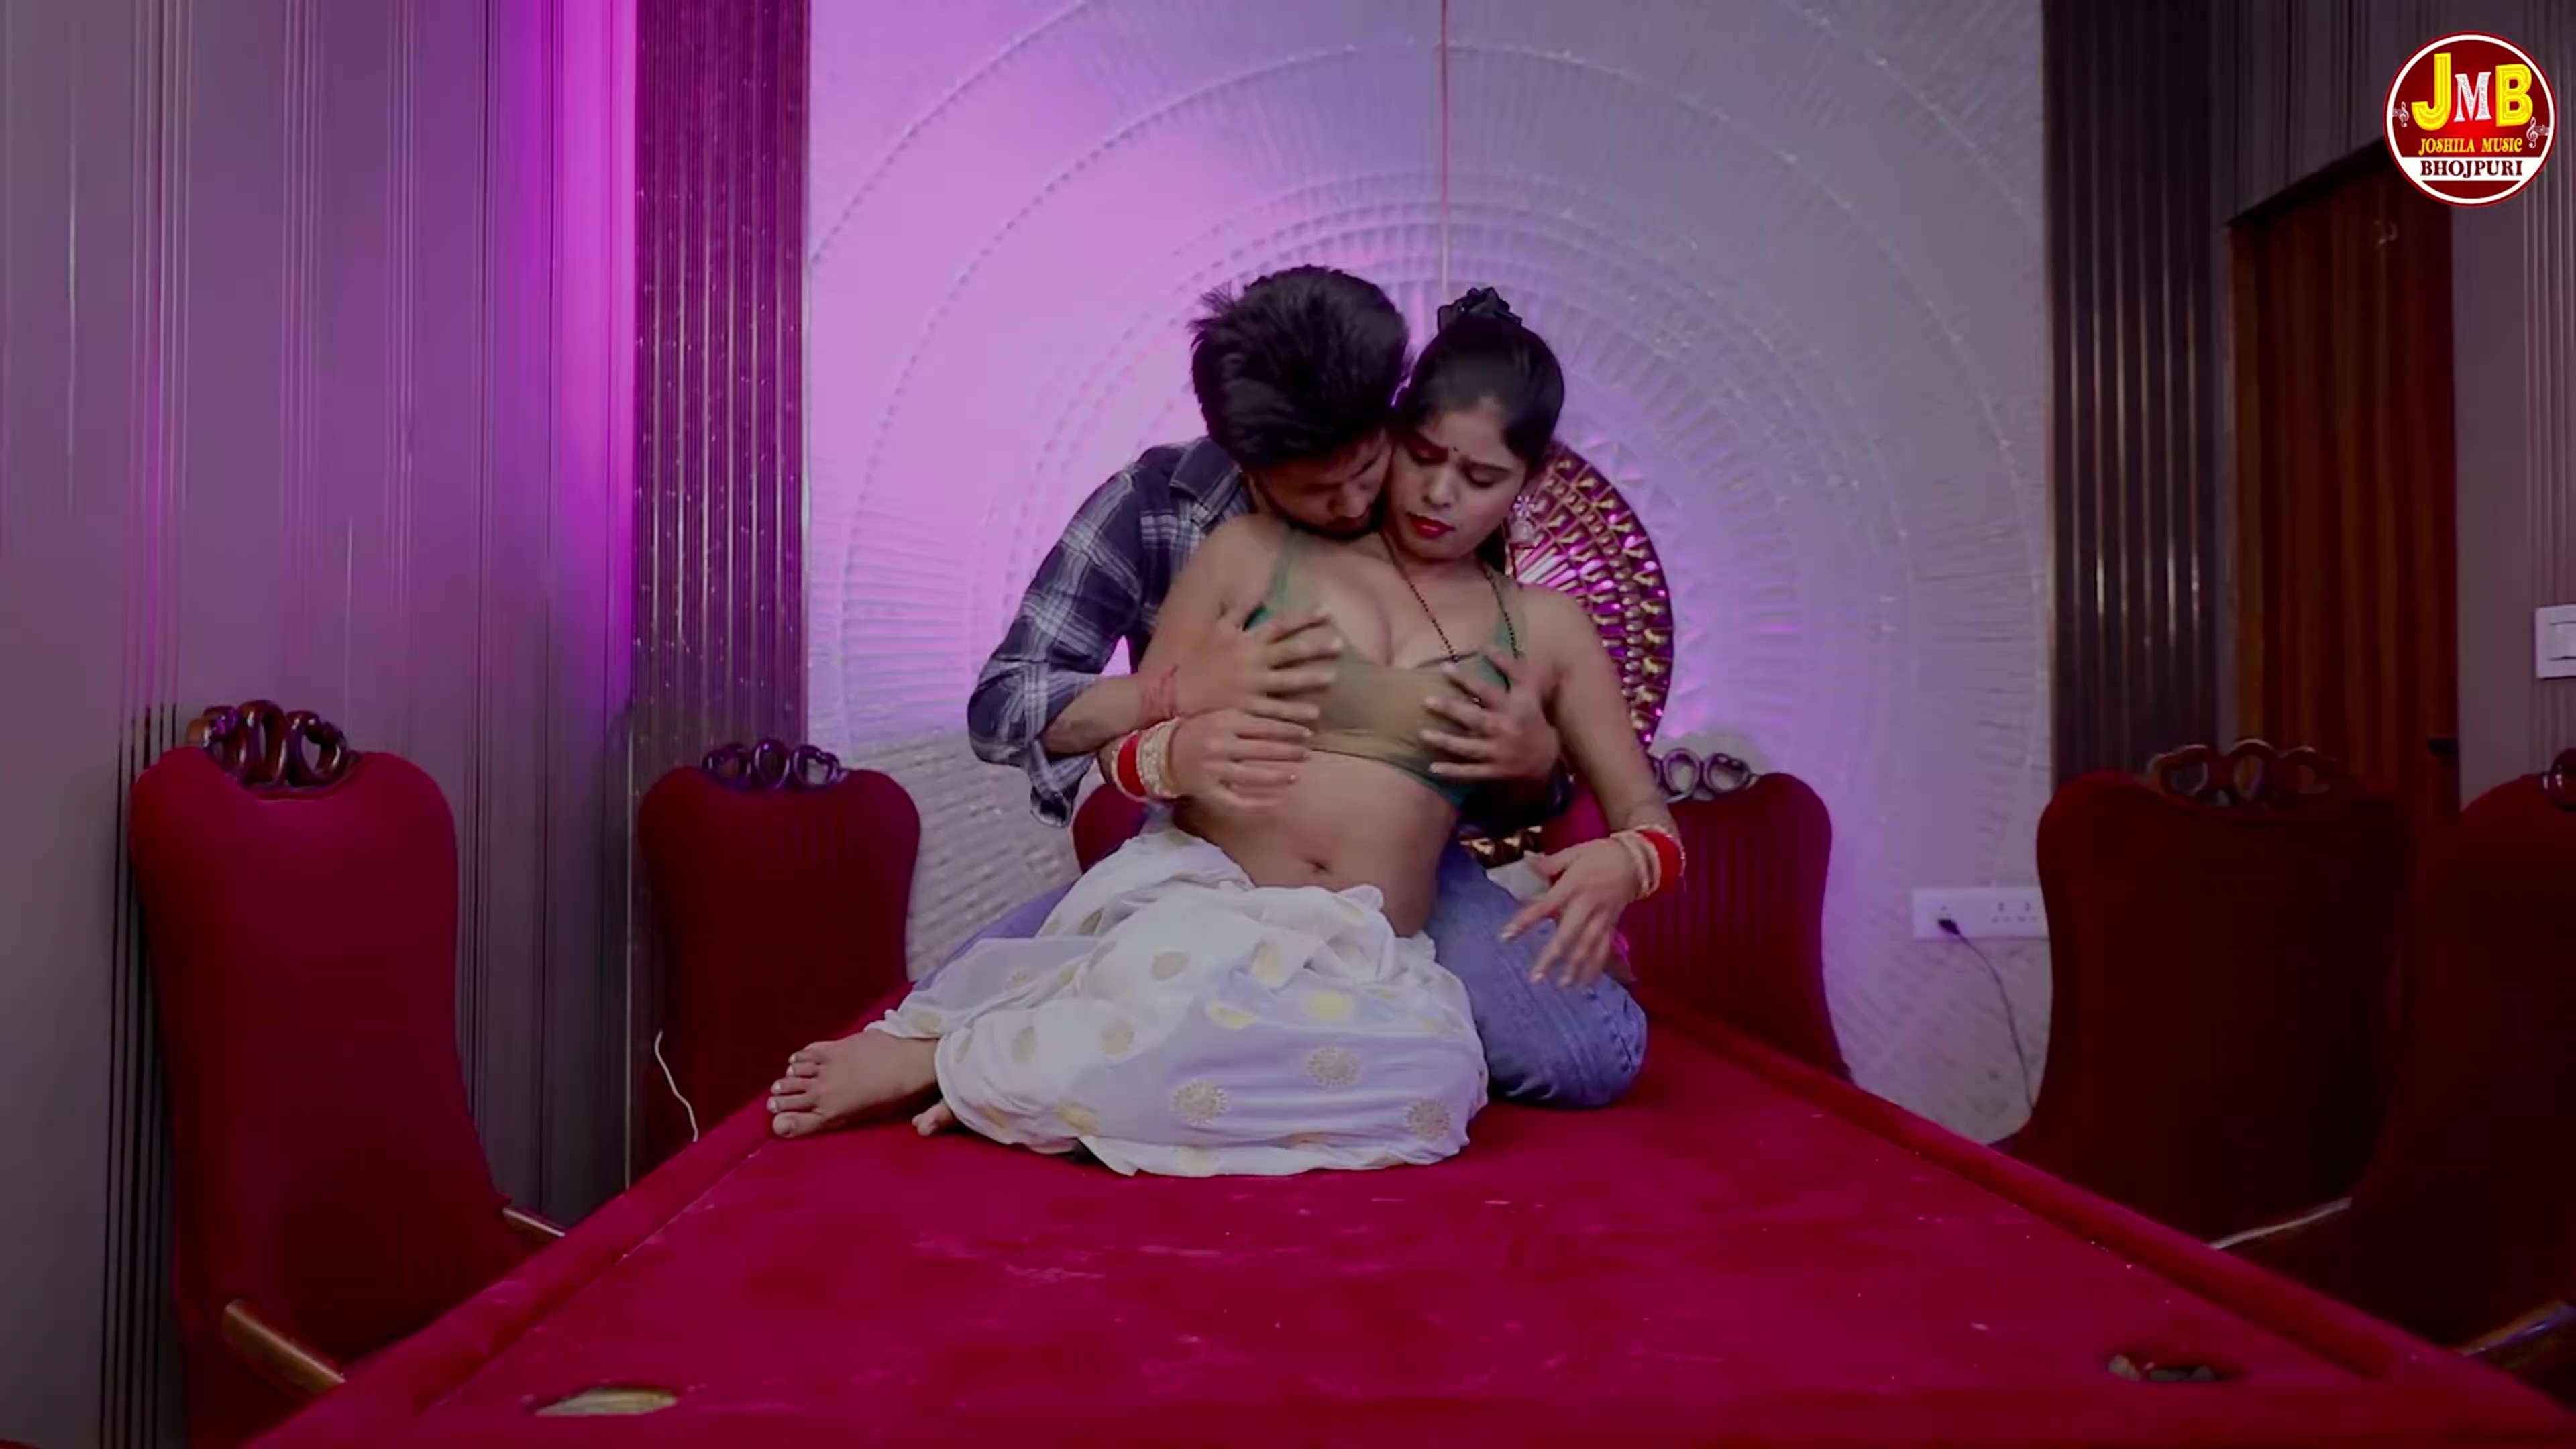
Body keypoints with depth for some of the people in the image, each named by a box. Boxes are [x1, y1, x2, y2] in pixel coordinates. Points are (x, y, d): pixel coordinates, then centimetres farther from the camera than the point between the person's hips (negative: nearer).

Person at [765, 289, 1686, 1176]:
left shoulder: (1544, 629, 12)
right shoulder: (1253, 553, 7)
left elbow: (1654, 824, 13)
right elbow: (1121, 747, 7)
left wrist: (1617, 862, -12)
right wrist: (1181, 755, -18)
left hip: (1363, 959, 3)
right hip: (1190, 896, -2)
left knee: (1437, 1078, -37)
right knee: (1185, 1000, -42)